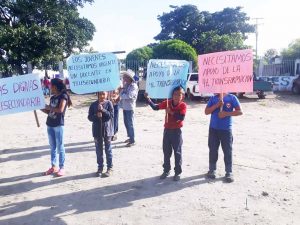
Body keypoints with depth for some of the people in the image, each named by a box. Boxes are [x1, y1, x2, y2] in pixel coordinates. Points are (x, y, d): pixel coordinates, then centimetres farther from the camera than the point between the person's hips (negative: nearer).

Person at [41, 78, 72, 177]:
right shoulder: (52, 97, 14)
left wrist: (49, 107, -9)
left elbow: (60, 110, -19)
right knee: (52, 147, 12)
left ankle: (62, 167, 7)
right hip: (50, 124, 7)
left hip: (58, 125, -7)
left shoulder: (63, 96, -7)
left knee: (60, 147, -1)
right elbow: (49, 111, 18)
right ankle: (53, 166, 20)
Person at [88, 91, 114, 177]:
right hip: (97, 130, 3)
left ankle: (110, 168, 16)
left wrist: (103, 110, -22)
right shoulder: (93, 104, 2)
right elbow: (90, 117, 1)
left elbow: (111, 115, -11)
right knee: (99, 150, 11)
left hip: (107, 129, -2)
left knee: (108, 149, 6)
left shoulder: (109, 103, -4)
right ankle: (100, 167, 25)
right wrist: (96, 116, -17)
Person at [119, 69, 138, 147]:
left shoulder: (133, 86, -12)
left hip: (130, 107, -8)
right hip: (124, 106, 8)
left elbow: (129, 96, -23)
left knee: (130, 124, -4)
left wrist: (121, 95, -9)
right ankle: (130, 137, 30)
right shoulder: (125, 85, 11)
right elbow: (121, 94, 11)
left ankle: (132, 141, 5)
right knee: (126, 123, 15)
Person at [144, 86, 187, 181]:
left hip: (176, 131, -4)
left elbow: (181, 117, -23)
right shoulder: (167, 103, -1)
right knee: (166, 152, 13)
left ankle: (178, 172, 16)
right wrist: (148, 99, -8)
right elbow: (155, 107, 3)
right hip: (167, 130, 4)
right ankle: (166, 170, 29)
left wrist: (171, 112, -26)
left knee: (177, 152, 4)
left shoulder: (183, 105, -11)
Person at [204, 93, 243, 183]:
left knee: (227, 151, 3)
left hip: (226, 129, -2)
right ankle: (212, 170, 24)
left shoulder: (232, 98, -3)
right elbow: (206, 112, -2)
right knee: (213, 150, 11)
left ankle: (229, 172, 13)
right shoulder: (213, 98, 4)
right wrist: (217, 105, -15)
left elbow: (239, 111, -7)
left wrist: (226, 113, -18)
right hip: (213, 129, 3)